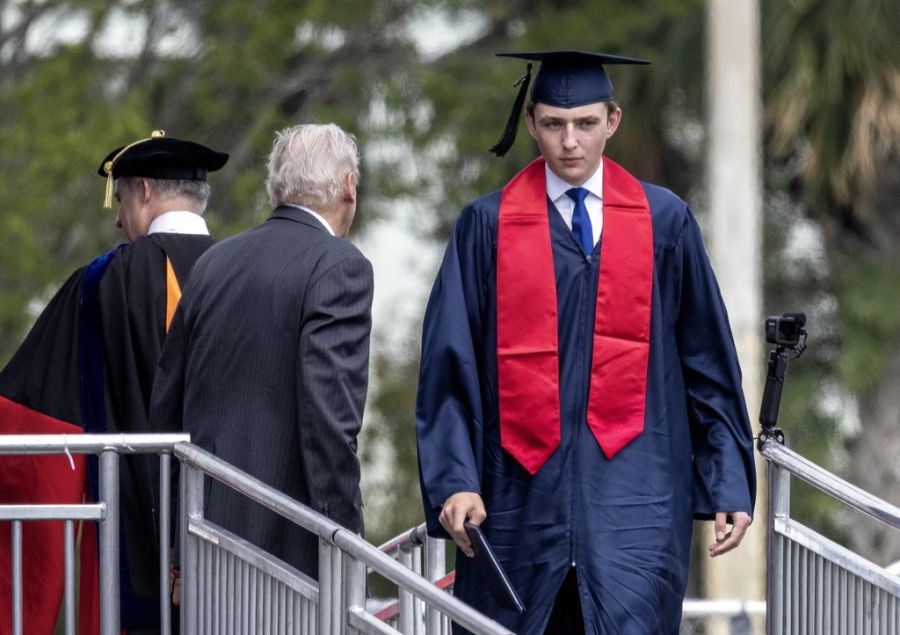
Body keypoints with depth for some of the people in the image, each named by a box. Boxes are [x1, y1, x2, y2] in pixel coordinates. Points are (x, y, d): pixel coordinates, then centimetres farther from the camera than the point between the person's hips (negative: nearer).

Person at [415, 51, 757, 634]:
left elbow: (709, 361, 9)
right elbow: (451, 366, 0)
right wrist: (456, 482, -12)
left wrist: (730, 484, 5)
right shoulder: (489, 226, 4)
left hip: (634, 495, -1)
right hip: (522, 494, 1)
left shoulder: (665, 222, 6)